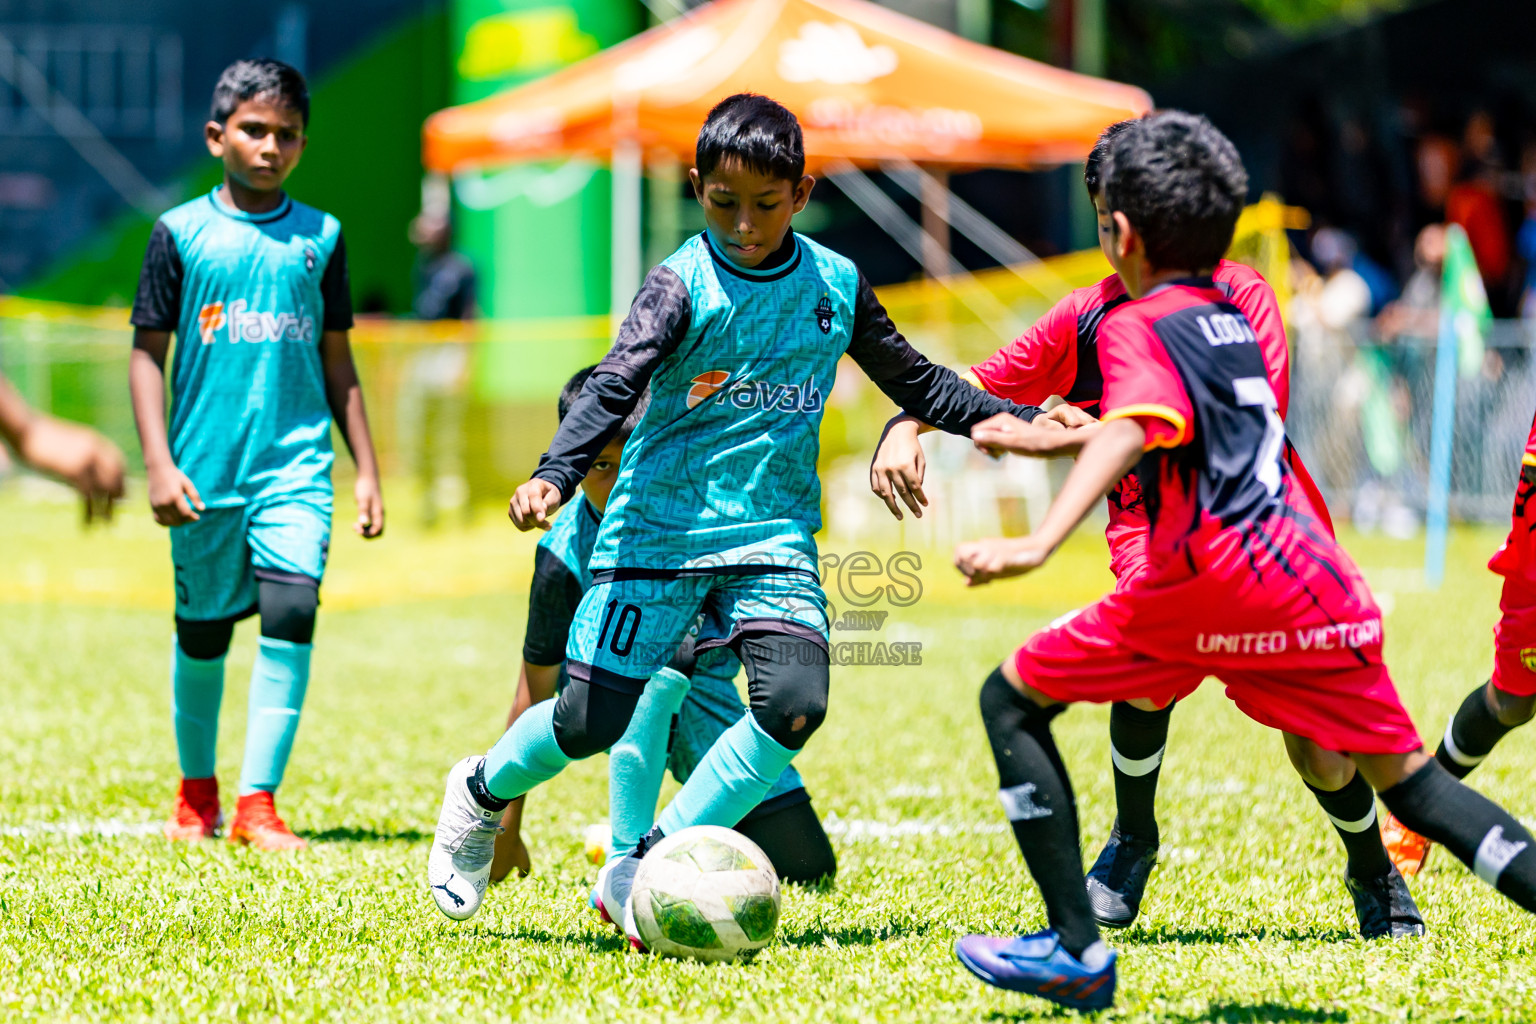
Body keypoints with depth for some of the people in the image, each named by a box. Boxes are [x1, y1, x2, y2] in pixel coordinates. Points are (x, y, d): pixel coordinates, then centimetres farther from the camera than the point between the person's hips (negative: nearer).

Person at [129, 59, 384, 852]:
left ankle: (258, 802, -14)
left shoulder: (319, 237, 8)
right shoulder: (181, 233, 1)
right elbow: (147, 352, 2)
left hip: (296, 463, 1)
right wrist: (158, 462, -7)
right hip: (206, 468, -1)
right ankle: (196, 793, 30)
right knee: (202, 632, 8)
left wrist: (367, 470, 11)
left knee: (290, 610, -17)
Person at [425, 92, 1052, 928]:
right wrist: (555, 475, -39)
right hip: (660, 526, -3)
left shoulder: (836, 286, 5)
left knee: (795, 702, -19)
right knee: (591, 719, -4)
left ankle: (645, 869, -8)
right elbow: (612, 389, -22)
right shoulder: (683, 285, -9)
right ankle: (482, 792, 30)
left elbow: (918, 385, 17)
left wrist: (1024, 421, 8)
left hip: (773, 532, 3)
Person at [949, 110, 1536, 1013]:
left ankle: (1076, 951, 1)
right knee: (1406, 778, 15)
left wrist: (1038, 545, -32)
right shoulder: (1234, 320, 25)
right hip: (1321, 583, 7)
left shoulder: (1138, 325, 3)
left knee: (1013, 700, 8)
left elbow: (1134, 432, -19)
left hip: (1211, 581, -7)